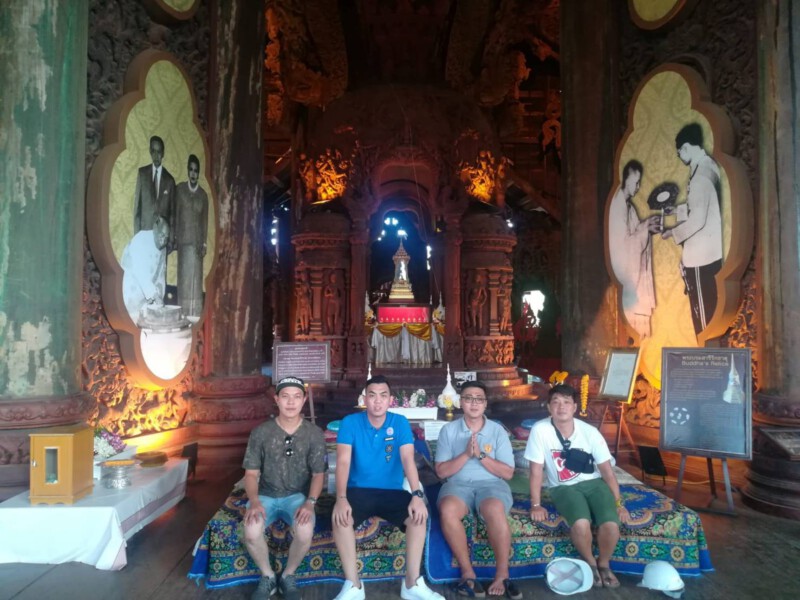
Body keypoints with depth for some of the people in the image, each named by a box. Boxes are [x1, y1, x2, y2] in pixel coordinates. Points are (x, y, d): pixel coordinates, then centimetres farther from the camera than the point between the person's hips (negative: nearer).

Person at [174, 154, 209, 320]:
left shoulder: (203, 195, 7)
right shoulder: (180, 189, 4)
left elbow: (205, 220, 7)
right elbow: (175, 214, 4)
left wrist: (204, 243, 1)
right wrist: (174, 238, -2)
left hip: (197, 241, 1)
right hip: (183, 239, -1)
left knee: (196, 275, 2)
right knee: (184, 275, 0)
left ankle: (195, 313, 7)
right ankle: (183, 312, 6)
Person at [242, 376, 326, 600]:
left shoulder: (314, 433, -3)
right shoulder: (260, 432, -3)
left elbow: (318, 474, -1)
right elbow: (251, 473, -2)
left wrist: (310, 502, -19)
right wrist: (254, 501, -20)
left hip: (298, 495, 0)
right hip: (266, 495, 1)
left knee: (305, 532, -31)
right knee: (251, 531, -30)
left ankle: (288, 576, 1)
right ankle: (267, 576, 2)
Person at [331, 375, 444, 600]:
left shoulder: (400, 423, -2)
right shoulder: (350, 422, -6)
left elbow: (408, 460, -12)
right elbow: (343, 462, -15)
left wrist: (417, 495, -29)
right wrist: (341, 498, -31)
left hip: (392, 492, 1)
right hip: (358, 491, -1)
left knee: (419, 516, -25)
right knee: (340, 517, -31)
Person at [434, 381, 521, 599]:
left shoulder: (498, 431, 6)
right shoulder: (448, 430, 6)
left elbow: (508, 473, 2)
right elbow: (441, 471, 1)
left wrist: (481, 455, -11)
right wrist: (466, 454, -13)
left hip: (491, 484, 0)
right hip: (458, 484, 1)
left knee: (495, 511, -36)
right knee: (447, 510, -34)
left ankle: (502, 573, -18)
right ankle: (467, 572, -18)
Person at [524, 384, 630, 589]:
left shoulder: (590, 432, -9)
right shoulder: (540, 430, -15)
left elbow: (607, 470, -2)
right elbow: (536, 470, -11)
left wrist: (618, 503, -7)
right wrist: (536, 505, -13)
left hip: (593, 483, 2)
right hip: (563, 488, -2)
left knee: (611, 524, -25)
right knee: (581, 523, -31)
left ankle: (604, 564, 8)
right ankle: (590, 563, 2)